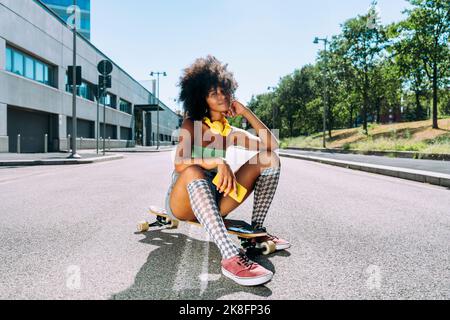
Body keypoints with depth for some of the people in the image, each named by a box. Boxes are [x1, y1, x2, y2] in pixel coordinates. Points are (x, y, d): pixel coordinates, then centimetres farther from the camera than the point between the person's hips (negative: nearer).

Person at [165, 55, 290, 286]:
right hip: (183, 202, -4)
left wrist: (246, 112, -4)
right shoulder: (192, 124, -5)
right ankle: (230, 258, -51)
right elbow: (180, 165, -23)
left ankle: (257, 230, -7)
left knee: (270, 159, -7)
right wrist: (218, 162, -38)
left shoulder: (231, 133, 9)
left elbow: (271, 145, -2)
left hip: (214, 202, 5)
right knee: (193, 172, -43)